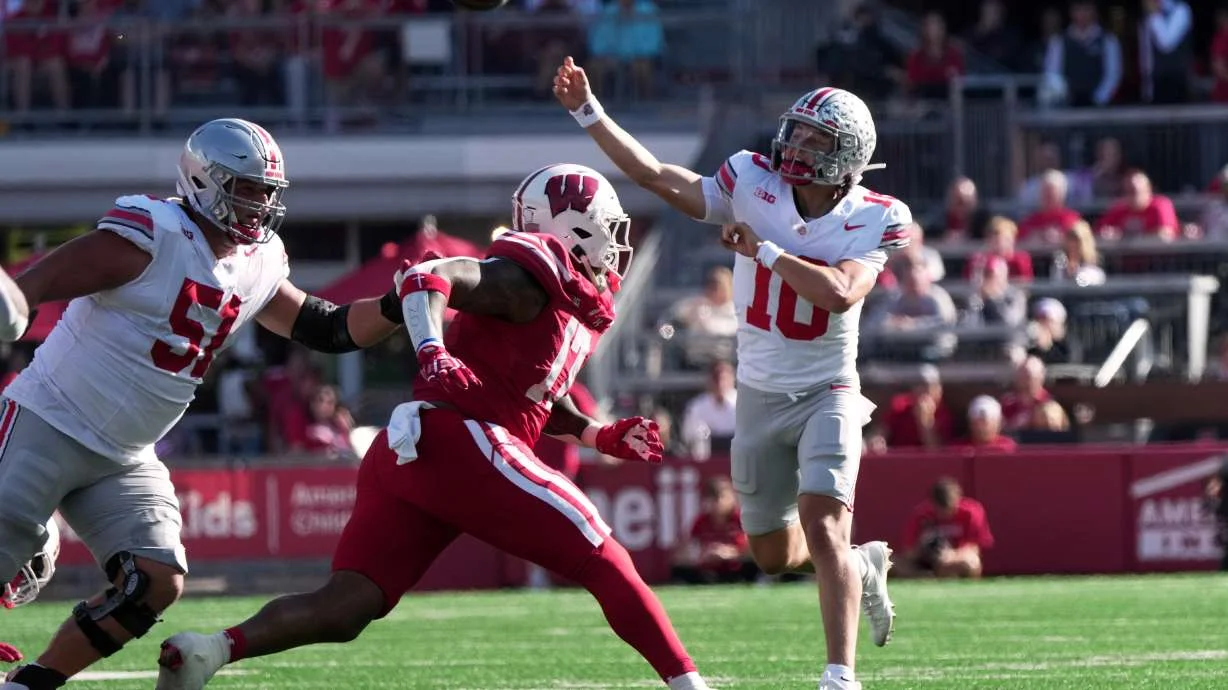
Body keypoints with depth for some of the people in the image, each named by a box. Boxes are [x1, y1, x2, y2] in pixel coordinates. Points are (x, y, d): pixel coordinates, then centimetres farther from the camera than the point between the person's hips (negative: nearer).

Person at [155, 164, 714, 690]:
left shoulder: (581, 308, 26)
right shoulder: (532, 274, -3)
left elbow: (542, 400, 35)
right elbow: (425, 278, -13)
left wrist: (606, 438, 21)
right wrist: (434, 353, -28)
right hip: (461, 445, -10)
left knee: (344, 608, -4)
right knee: (604, 562, -3)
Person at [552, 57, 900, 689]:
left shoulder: (871, 222, -13)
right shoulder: (753, 186, -7)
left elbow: (840, 294, -30)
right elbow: (657, 177, -7)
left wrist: (763, 250, -25)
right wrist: (587, 113, -13)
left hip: (826, 395, -4)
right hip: (759, 397, 4)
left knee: (822, 526, -24)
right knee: (774, 555, 14)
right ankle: (864, 567, 44)